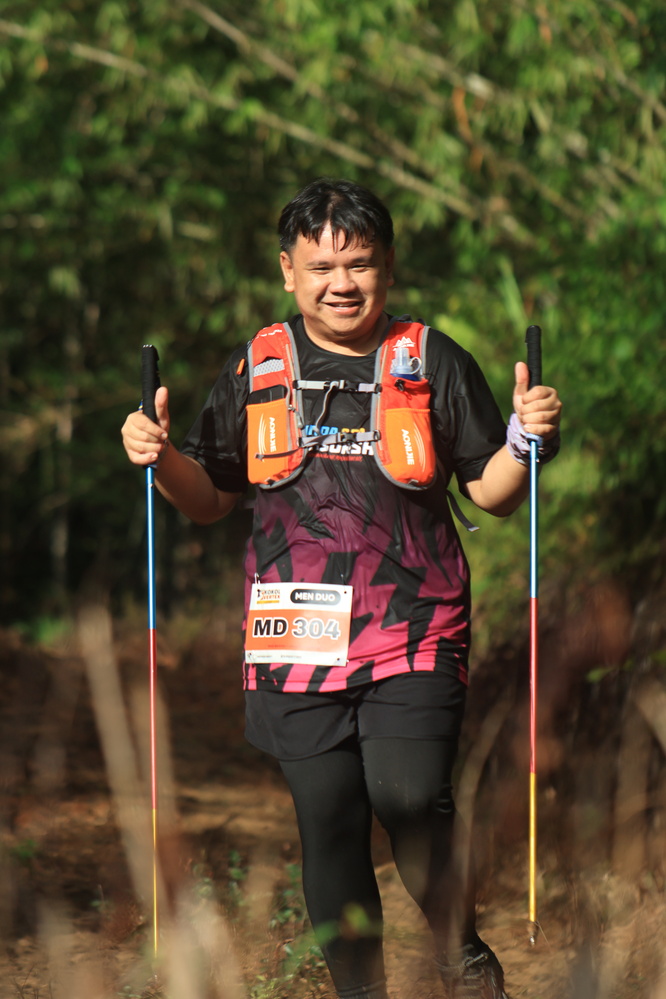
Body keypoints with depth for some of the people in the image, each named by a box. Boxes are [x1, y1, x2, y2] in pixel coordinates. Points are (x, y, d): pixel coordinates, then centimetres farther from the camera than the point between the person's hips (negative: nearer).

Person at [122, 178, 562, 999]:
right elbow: (209, 499, 16)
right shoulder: (257, 369, 11)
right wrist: (160, 457, -2)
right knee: (328, 828, 3)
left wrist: (525, 440, -9)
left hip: (413, 633, -2)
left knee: (411, 802, -16)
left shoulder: (432, 362, 6)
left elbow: (491, 492, 9)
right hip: (298, 643, 2)